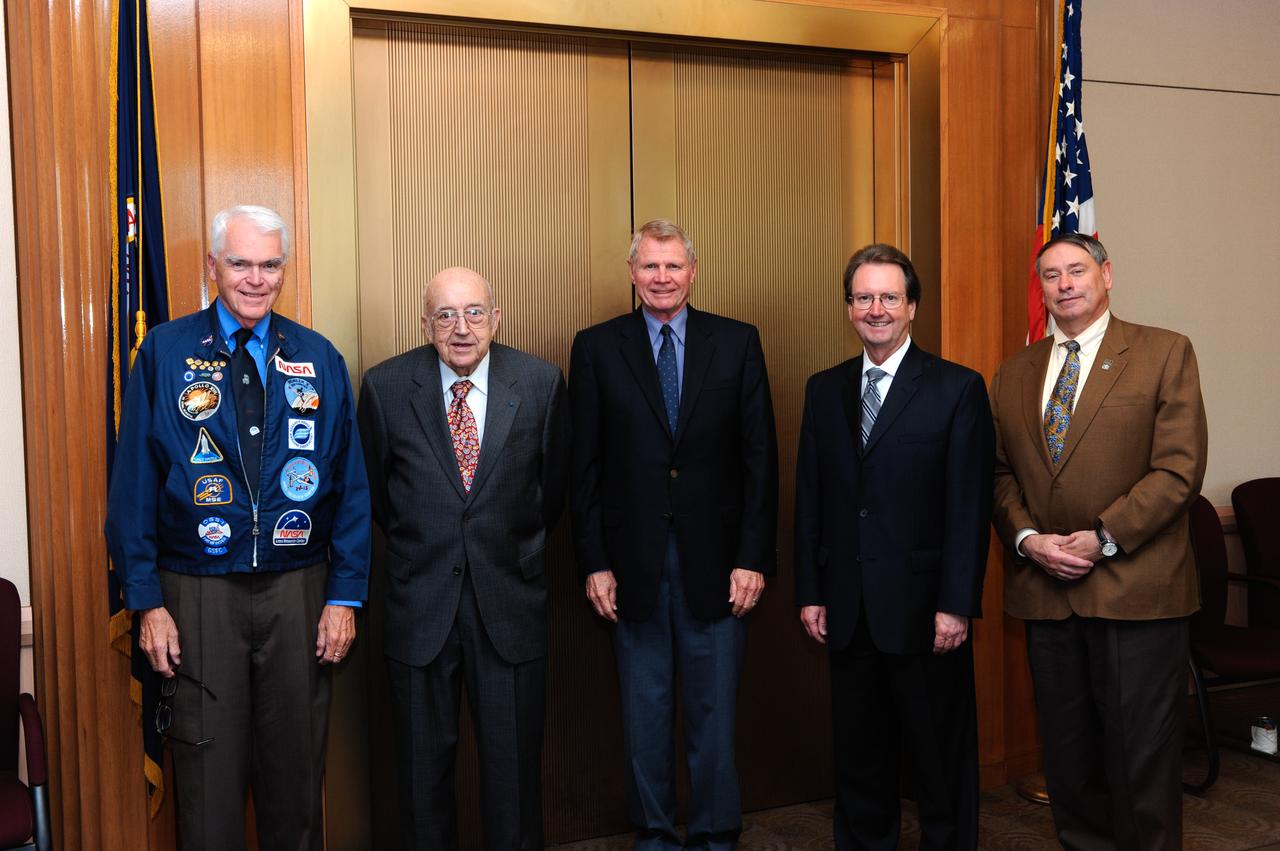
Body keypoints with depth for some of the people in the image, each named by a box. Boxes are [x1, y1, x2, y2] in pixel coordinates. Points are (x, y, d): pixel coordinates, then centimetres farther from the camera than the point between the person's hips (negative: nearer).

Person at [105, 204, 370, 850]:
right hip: (199, 595, -1)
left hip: (298, 592, 2)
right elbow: (133, 483, -1)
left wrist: (345, 595, -2)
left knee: (296, 772, 13)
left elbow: (350, 484, 3)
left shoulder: (319, 360, 3)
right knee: (209, 776, 8)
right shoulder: (164, 353, -1)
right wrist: (147, 602, -6)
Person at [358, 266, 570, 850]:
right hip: (421, 599, 0)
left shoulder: (541, 383, -5)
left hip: (509, 598, 0)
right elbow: (374, 487, 8)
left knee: (514, 754, 10)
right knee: (423, 757, 13)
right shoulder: (386, 386, -6)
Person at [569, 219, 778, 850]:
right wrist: (594, 563, -4)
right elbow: (585, 466, 1)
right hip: (633, 560, 0)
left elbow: (759, 458, 0)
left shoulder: (737, 343, 3)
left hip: (714, 560, 0)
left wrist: (754, 558, -5)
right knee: (644, 709, 12)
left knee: (714, 709, 9)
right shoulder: (597, 348, 2)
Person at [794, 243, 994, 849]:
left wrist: (956, 605, -12)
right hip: (848, 611, 4)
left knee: (941, 758, 9)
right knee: (859, 757, 15)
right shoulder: (824, 390, 8)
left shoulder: (958, 389, -4)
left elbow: (970, 507, -8)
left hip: (924, 608, -4)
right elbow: (810, 499, 8)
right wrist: (810, 593, 4)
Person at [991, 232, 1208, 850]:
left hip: (1135, 587, -4)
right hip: (1044, 589, 4)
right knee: (1067, 750, 13)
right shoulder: (1013, 375, 13)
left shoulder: (1165, 353, 0)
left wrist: (1104, 539, -14)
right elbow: (1000, 474, 12)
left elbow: (1179, 468, -8)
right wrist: (1027, 539, -6)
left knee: (1141, 750, 3)